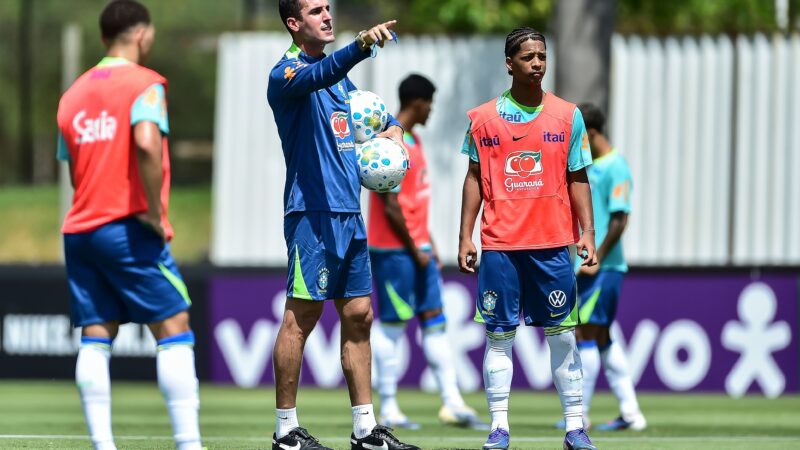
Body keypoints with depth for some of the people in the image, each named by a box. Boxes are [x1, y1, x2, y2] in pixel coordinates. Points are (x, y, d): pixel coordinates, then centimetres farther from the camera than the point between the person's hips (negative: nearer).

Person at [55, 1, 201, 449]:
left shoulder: (74, 93, 16)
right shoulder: (145, 84, -6)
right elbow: (147, 144, -23)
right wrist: (154, 212, -17)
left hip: (79, 228, 7)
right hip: (128, 228, -7)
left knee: (95, 339, 4)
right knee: (174, 329, -3)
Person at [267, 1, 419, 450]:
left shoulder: (340, 75, 18)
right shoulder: (287, 72, -8)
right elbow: (320, 75, -31)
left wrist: (392, 127, 10)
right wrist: (361, 46, -49)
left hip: (350, 212, 9)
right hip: (312, 212, -9)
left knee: (359, 316, 9)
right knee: (302, 316, -6)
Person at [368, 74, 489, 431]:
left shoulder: (413, 141, 15)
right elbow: (390, 206, -18)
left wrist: (428, 244, 15)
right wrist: (415, 250, -14)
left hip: (418, 250, 10)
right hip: (394, 251, -10)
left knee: (435, 321, 7)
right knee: (391, 327, -3)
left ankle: (453, 404, 8)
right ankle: (388, 409, 3)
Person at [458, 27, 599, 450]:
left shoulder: (568, 116, 5)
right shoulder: (483, 119, 4)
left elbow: (577, 178, 7)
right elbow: (475, 178, 9)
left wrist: (587, 232, -3)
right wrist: (465, 237, 3)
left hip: (552, 244, 0)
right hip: (499, 245, 0)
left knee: (562, 334, 1)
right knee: (498, 335, 1)